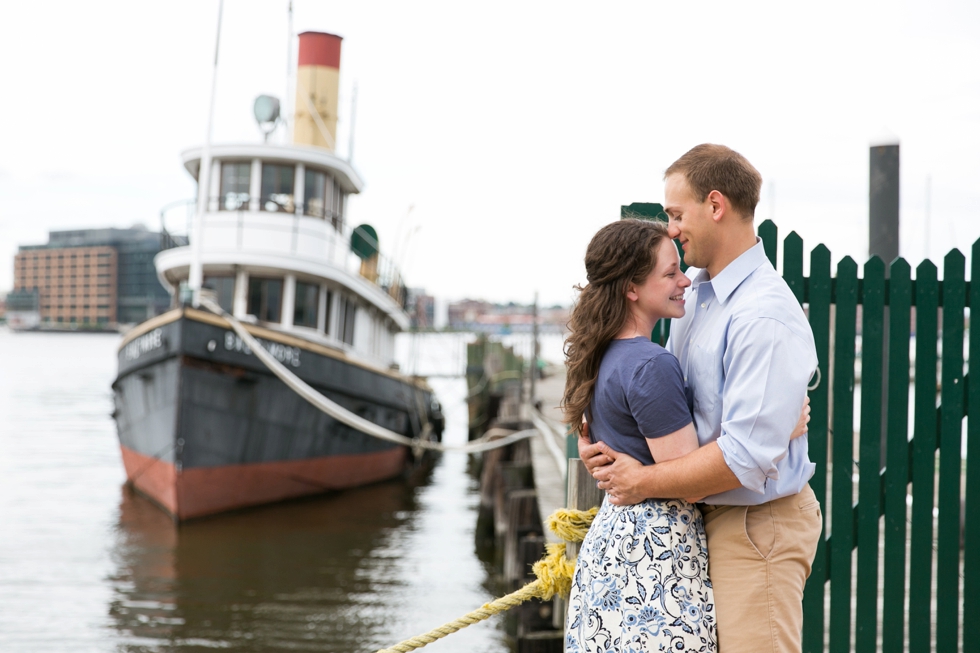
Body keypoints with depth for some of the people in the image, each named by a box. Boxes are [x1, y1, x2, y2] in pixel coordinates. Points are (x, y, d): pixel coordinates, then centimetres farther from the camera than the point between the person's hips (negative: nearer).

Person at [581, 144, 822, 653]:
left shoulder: (766, 316, -23)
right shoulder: (692, 290, 7)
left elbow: (746, 457, -28)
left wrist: (643, 482, -17)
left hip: (756, 525, -9)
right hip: (702, 516, 9)